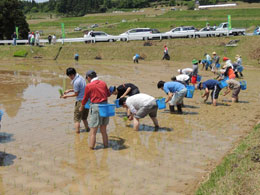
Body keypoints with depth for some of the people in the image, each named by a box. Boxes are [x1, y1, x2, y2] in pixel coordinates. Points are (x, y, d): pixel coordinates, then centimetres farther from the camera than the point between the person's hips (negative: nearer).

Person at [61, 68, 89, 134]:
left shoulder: (76, 82, -19)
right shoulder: (81, 77, 8)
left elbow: (76, 94, -11)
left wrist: (67, 96, 1)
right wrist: (69, 90, 18)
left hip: (81, 101, -9)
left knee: (77, 119, 1)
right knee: (84, 118, 22)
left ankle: (77, 131, 1)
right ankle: (87, 129, 25)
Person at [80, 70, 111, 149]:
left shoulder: (89, 86, -7)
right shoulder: (103, 83, 6)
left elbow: (85, 98, 3)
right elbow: (108, 94, 19)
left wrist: (81, 108, 20)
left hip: (95, 107, -5)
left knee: (93, 132, 3)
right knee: (103, 130, 18)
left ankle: (91, 147, 9)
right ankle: (106, 145, 27)